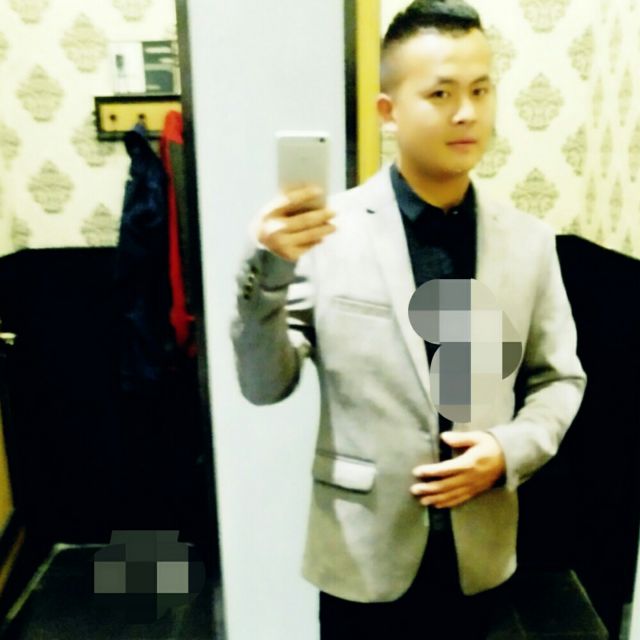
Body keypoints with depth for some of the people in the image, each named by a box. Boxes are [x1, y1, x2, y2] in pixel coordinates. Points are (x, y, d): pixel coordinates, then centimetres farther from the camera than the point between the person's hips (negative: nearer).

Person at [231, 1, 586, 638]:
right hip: (363, 551, -2)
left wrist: (510, 452, -12)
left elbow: (559, 378, 5)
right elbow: (264, 387, -13)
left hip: (480, 552, 3)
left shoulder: (529, 240, -4)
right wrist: (267, 274, -29)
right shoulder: (328, 232, -13)